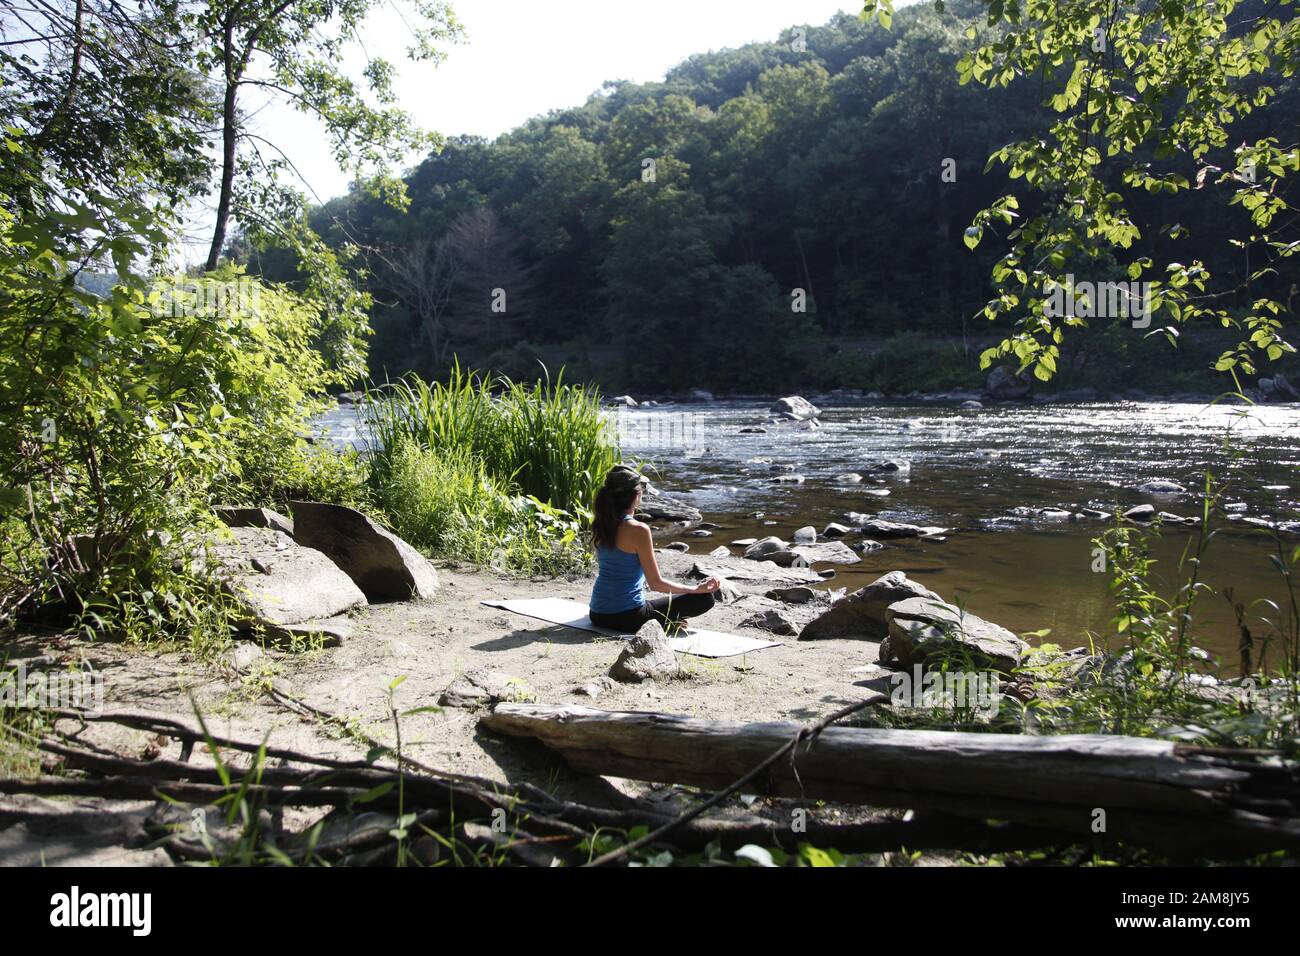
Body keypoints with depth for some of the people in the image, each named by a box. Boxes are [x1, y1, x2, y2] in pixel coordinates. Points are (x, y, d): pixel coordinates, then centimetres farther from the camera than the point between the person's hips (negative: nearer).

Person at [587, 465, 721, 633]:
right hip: (627, 617, -7)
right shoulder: (638, 530, -18)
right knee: (706, 598, 0)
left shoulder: (599, 526, 3)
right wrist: (697, 589, -3)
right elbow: (656, 584, -12)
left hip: (597, 615, 7)